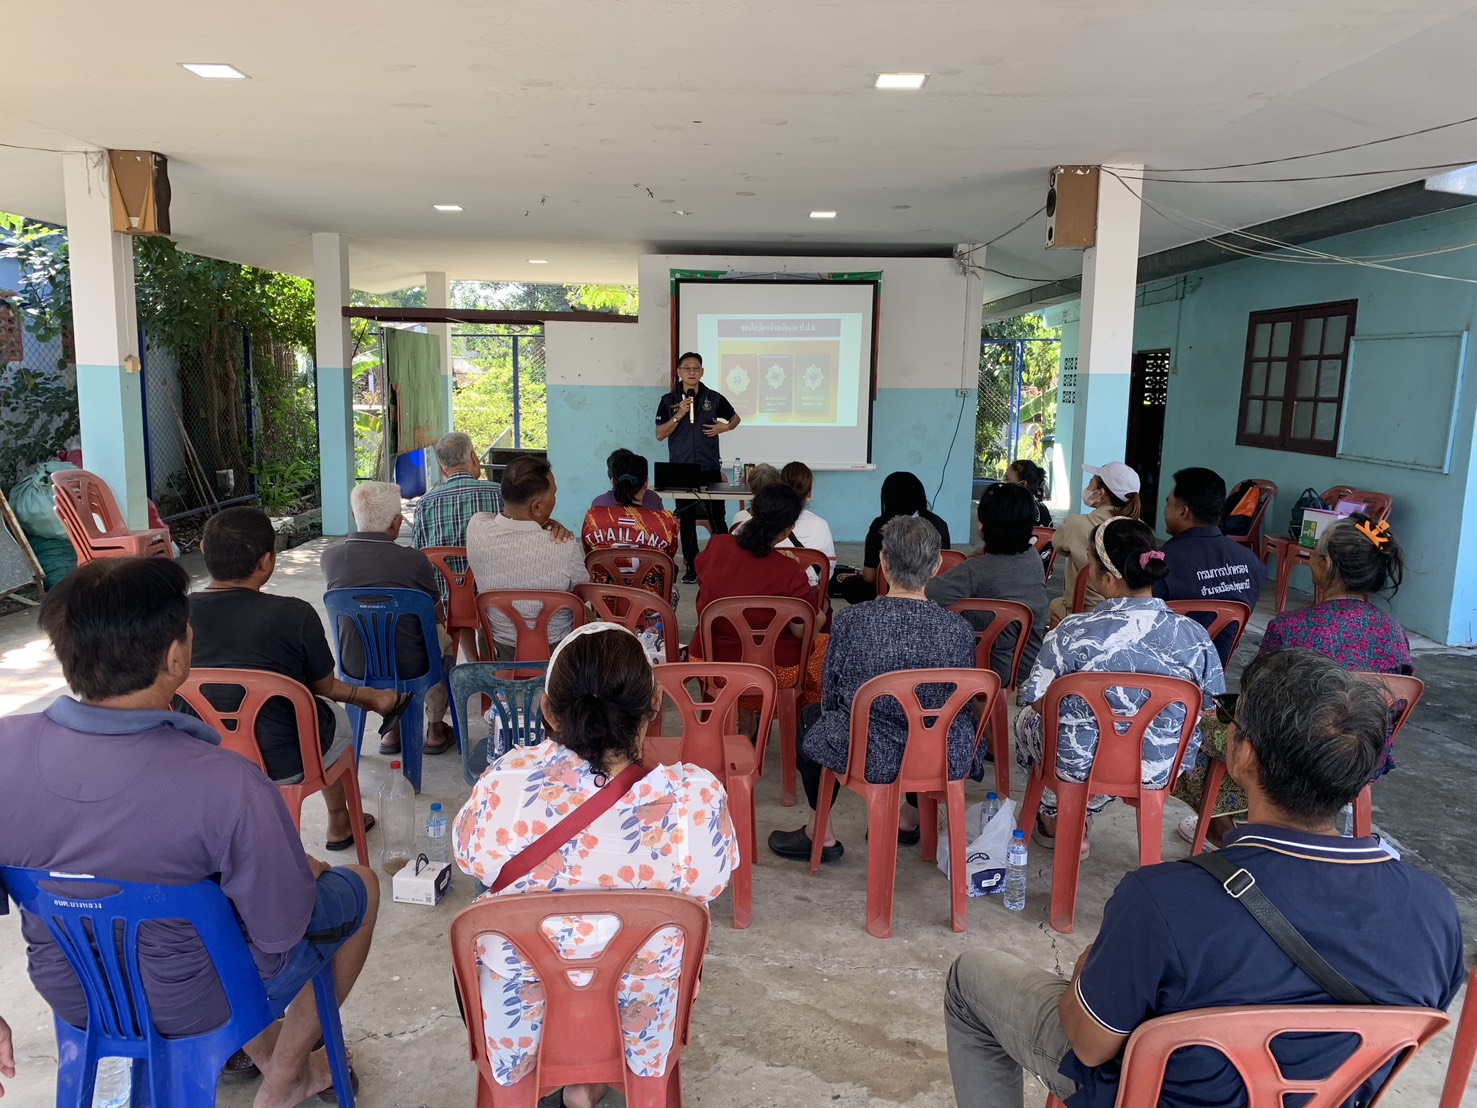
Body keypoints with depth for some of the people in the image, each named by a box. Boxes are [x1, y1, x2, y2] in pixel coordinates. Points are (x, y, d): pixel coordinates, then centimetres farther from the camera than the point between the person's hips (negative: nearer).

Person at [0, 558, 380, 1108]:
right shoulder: (228, 787, -36)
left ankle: (262, 1049, 41)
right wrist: (307, 873, 1)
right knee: (360, 885, 20)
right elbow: (282, 931, -22)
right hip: (192, 1006, -5)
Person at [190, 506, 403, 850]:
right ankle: (339, 824, 47)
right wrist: (373, 697, 19)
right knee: (335, 717, 29)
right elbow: (325, 687, -3)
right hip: (284, 764, -4)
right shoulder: (294, 615, -21)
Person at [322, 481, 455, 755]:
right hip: (409, 668, -3)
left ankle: (392, 729, 40)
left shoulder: (331, 557, -12)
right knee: (441, 635, 30)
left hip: (355, 667, 4)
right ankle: (435, 729, 36)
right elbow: (436, 613, -2)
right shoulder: (414, 560, -22)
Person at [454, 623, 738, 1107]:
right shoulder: (697, 797, -32)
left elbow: (470, 857, -7)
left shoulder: (506, 782, -30)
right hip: (640, 991, 0)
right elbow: (709, 884, -10)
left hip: (522, 984, 1)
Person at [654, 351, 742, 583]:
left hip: (709, 469, -1)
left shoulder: (714, 398, 5)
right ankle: (692, 567, 14)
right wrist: (678, 416, -13)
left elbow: (736, 418, 18)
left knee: (717, 519, -2)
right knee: (686, 520, 6)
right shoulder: (668, 401, 4)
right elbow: (659, 435, -1)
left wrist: (725, 427, -3)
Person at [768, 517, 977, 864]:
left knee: (815, 716, 30)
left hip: (868, 757, -2)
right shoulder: (959, 631, -13)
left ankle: (821, 834, 39)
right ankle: (910, 818, 51)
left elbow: (830, 697, -4)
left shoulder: (849, 621, -17)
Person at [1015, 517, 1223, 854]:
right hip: (1162, 771, 4)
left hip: (1083, 766, -3)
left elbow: (1039, 702, -13)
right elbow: (1210, 709, -3)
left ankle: (1057, 823, 42)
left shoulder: (1074, 632, -24)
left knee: (1026, 720, 29)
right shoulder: (1195, 636, -15)